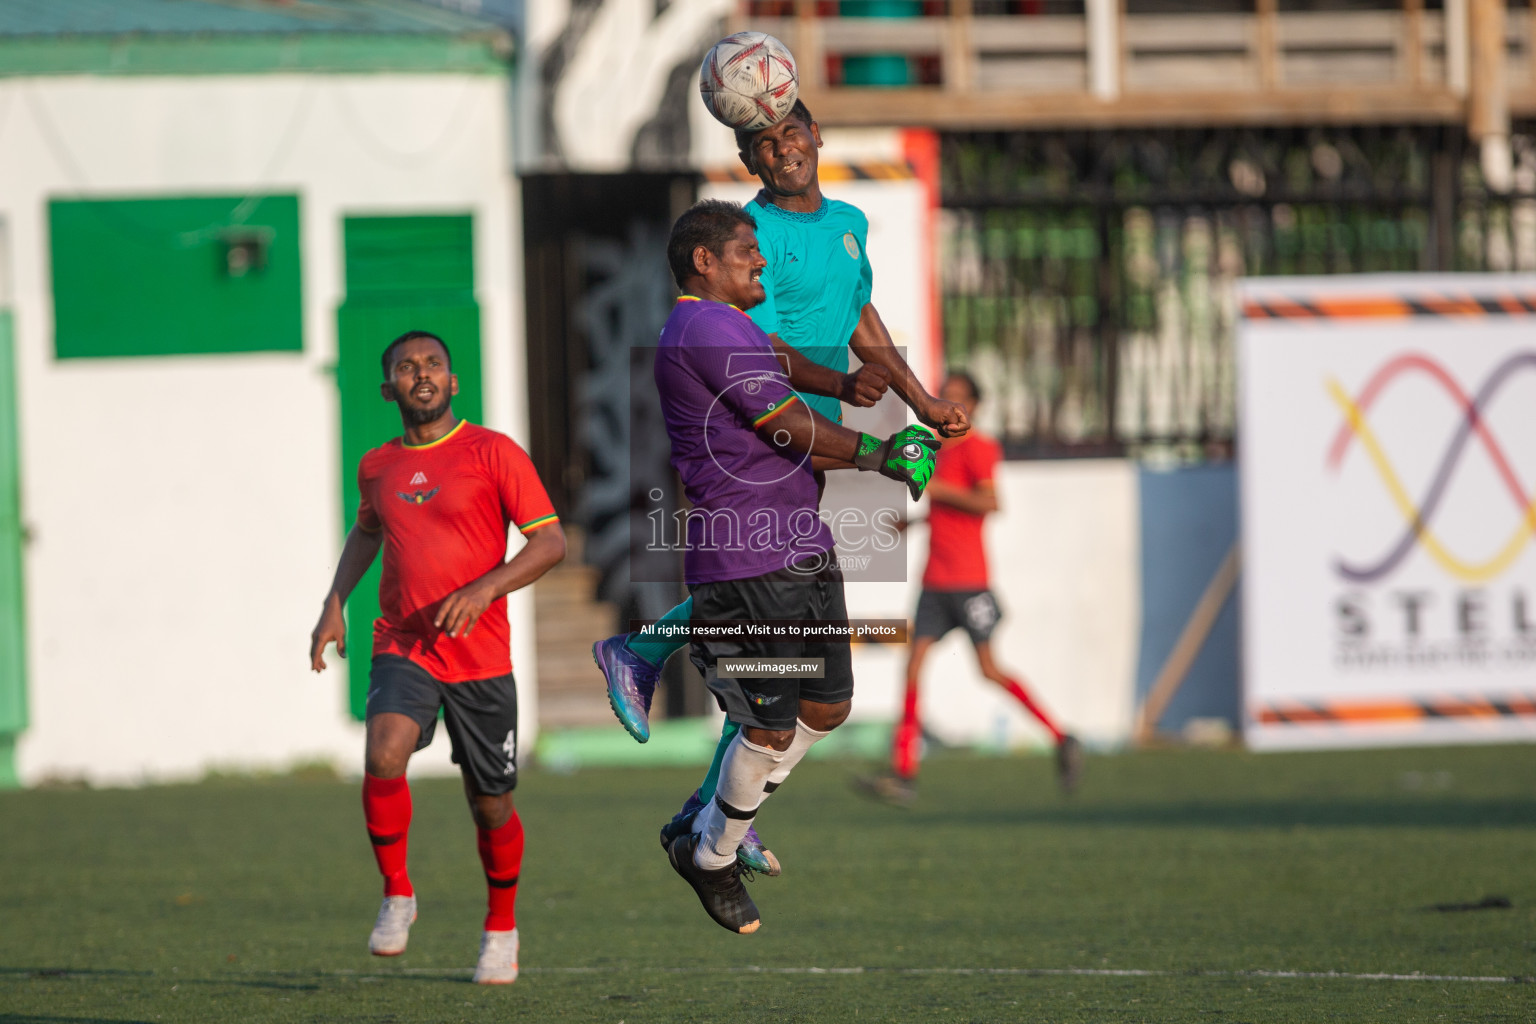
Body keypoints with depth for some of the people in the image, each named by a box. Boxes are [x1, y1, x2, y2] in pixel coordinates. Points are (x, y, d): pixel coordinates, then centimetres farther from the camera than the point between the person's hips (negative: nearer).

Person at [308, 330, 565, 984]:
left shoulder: (493, 453, -4)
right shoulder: (378, 467, 9)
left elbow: (550, 542, -7)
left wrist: (485, 588, -21)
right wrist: (335, 604, 18)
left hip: (482, 657, -2)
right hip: (402, 651, 2)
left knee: (490, 807, 6)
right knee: (383, 758, -26)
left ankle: (501, 927, 30)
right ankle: (396, 895, -7)